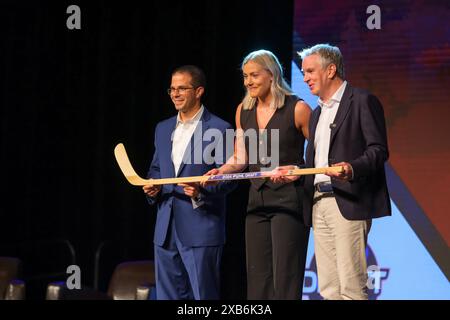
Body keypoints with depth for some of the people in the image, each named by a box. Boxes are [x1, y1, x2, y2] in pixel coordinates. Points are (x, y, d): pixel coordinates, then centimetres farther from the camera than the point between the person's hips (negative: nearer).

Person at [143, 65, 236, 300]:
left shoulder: (219, 129, -4)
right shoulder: (163, 129, 16)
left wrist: (202, 191, -22)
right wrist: (152, 188, 3)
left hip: (201, 229, -6)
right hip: (166, 230, 6)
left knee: (204, 294, -4)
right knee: (168, 295, 10)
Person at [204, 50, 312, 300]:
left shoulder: (297, 109, -6)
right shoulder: (243, 111, 11)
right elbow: (240, 159, 12)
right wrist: (220, 172, -6)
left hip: (288, 200, -6)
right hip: (257, 201, 6)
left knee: (285, 279, -9)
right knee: (258, 280, 6)